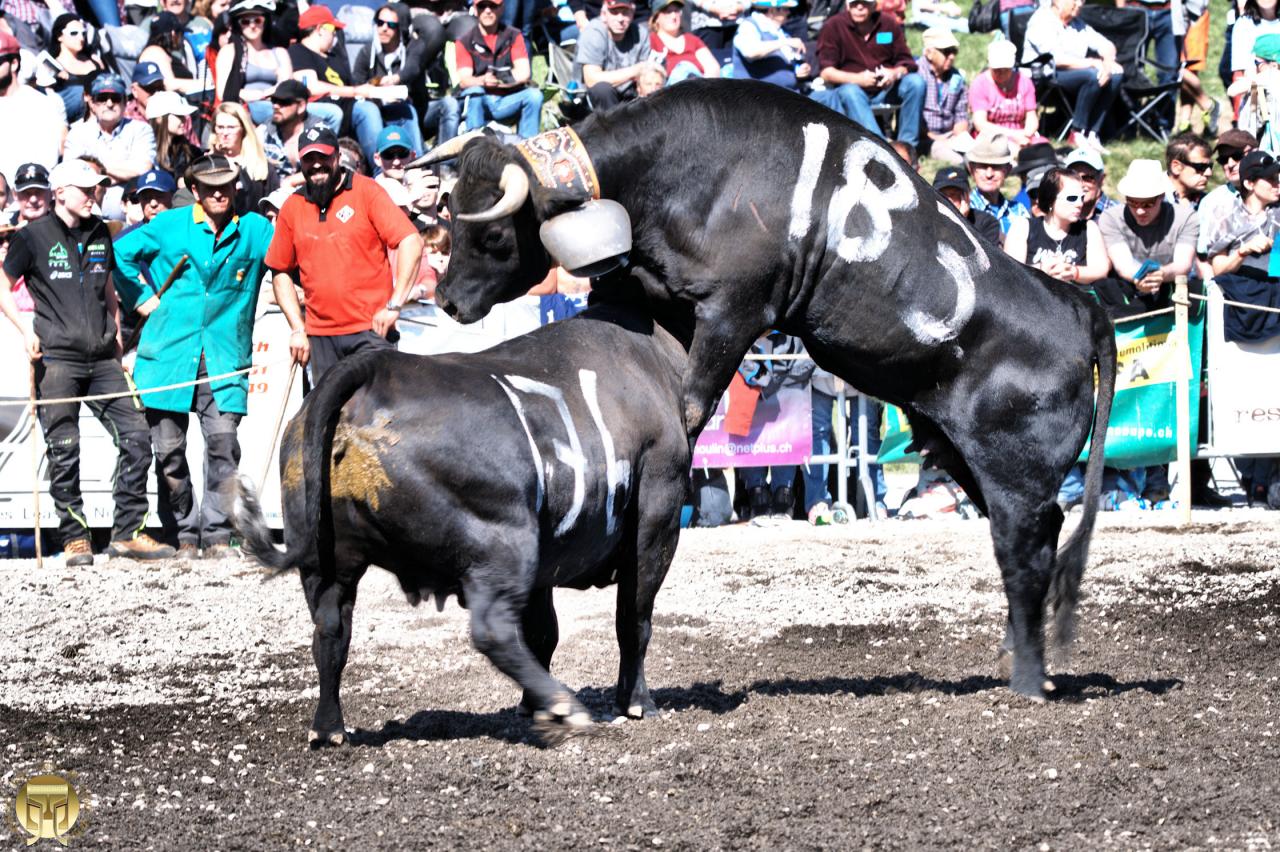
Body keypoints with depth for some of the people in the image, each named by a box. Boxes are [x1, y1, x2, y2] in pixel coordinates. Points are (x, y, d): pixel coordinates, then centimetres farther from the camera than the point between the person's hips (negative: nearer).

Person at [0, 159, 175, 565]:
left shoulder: (99, 233, 15)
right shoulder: (34, 236, 0)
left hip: (102, 358, 5)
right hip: (58, 359, -5)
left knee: (136, 437, -3)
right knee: (64, 451, -4)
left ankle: (128, 532, 4)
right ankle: (75, 538, 4)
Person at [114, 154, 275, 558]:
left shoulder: (256, 230, 8)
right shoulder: (168, 226, 7)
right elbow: (121, 253, 14)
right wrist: (140, 297, 8)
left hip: (225, 356, 0)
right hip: (168, 353, 1)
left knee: (223, 441, -14)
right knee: (168, 449, 0)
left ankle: (217, 533, -6)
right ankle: (183, 535, 13)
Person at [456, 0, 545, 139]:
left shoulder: (513, 36, 6)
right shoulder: (466, 42, 0)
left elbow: (523, 74, -5)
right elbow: (464, 81, -13)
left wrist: (496, 81, -18)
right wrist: (483, 81, -35)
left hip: (506, 102, 2)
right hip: (477, 103, -2)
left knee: (534, 94, -23)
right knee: (474, 92, -33)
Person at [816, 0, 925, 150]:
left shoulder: (889, 24, 5)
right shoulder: (833, 26, -4)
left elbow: (906, 62, 5)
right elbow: (826, 72, -9)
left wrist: (895, 73, -20)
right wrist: (857, 79, -26)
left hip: (886, 89, 3)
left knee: (916, 82, -22)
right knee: (850, 92, -37)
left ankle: (907, 144, -21)